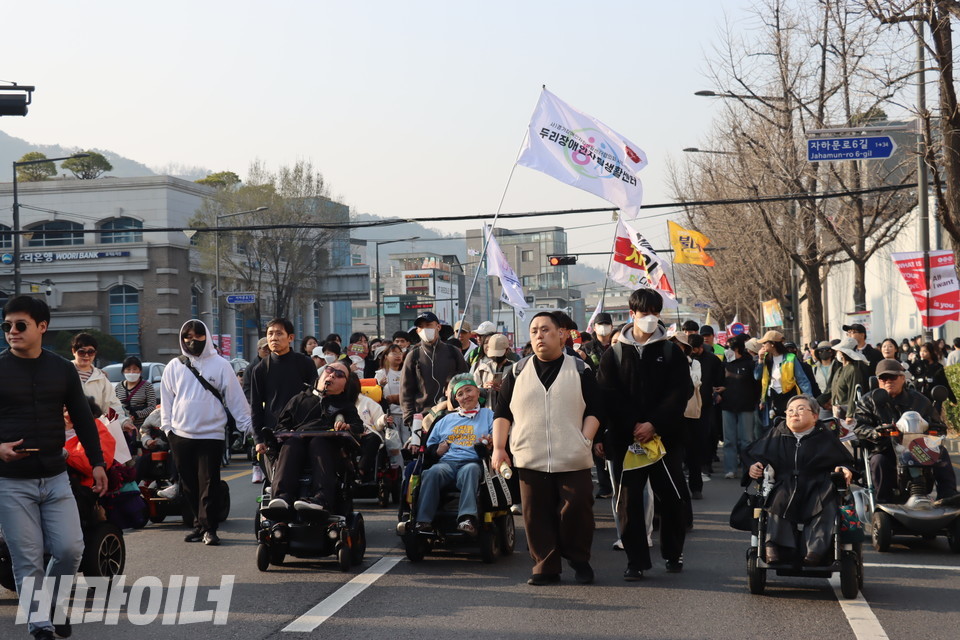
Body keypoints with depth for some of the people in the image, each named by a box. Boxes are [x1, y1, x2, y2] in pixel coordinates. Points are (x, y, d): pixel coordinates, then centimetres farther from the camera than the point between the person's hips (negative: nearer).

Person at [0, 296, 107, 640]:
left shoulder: (62, 369, 7)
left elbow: (83, 419, 13)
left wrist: (97, 462, 8)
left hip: (55, 477, 3)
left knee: (70, 549, -1)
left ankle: (53, 604, 24)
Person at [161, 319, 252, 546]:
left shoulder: (220, 365, 2)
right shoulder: (175, 366, 10)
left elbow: (235, 397, 2)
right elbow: (167, 399, 14)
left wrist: (247, 425, -1)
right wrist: (167, 426, 6)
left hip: (211, 434, -3)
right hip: (181, 434, 3)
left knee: (209, 483, -6)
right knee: (189, 485, 6)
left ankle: (209, 528, -3)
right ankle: (197, 525, 14)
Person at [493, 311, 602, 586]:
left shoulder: (580, 370, 7)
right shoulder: (517, 372, 11)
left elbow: (594, 411, 6)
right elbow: (502, 413, 11)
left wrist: (585, 441, -8)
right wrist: (498, 448, 1)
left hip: (574, 460, -2)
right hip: (530, 461, 2)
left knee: (576, 512, -4)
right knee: (537, 516, 1)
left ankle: (580, 561, 15)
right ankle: (546, 567, 12)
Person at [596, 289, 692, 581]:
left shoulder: (671, 352, 6)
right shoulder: (614, 355, 7)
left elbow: (680, 392, -3)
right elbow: (608, 395, -2)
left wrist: (654, 424, -14)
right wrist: (633, 425, -13)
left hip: (665, 436, 0)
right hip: (626, 437, 0)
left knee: (673, 496, 4)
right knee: (630, 499, 0)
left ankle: (673, 553, 21)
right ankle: (636, 560, 7)